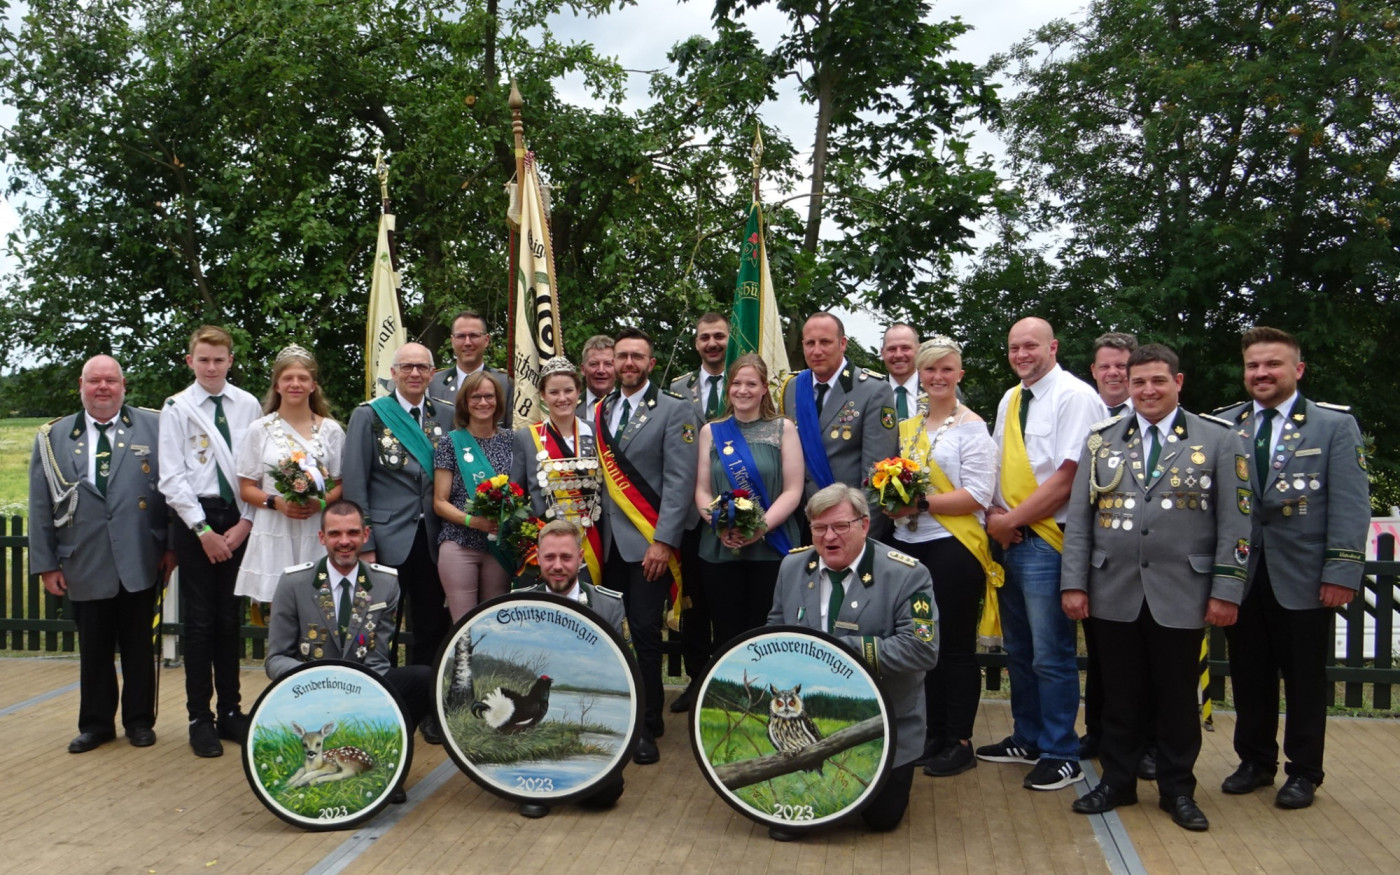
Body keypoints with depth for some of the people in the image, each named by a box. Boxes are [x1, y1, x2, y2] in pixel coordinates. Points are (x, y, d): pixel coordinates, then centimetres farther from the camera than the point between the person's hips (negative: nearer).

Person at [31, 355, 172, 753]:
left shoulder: (155, 428, 2)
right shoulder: (52, 438, 7)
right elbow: (40, 506, 6)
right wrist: (45, 564, 2)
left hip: (139, 563, -1)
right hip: (85, 567, 2)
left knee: (138, 647, 10)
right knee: (93, 650, 11)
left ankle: (139, 721, 24)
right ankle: (96, 724, 26)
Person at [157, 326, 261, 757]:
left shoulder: (248, 406, 2)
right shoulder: (177, 408, -2)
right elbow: (171, 479, -5)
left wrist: (245, 522, -6)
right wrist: (204, 531, -9)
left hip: (238, 520, 2)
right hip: (195, 518, -2)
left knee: (230, 619, 10)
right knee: (200, 620, 3)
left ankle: (230, 710, 22)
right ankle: (200, 718, 14)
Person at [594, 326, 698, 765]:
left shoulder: (674, 411, -2)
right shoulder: (601, 412, 14)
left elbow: (679, 481, -9)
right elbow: (598, 477, 14)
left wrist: (663, 541, -15)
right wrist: (594, 531, 4)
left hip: (647, 543, -5)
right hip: (610, 542, 5)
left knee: (644, 633, -6)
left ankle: (647, 726, 6)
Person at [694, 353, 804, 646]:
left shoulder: (783, 428, 4)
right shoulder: (711, 432, 10)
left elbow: (792, 491, -2)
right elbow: (702, 491, 7)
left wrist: (760, 527, -16)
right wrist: (720, 524, -12)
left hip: (771, 548, -2)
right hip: (719, 549, 2)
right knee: (726, 632, 6)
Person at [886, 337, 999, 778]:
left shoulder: (971, 427, -5)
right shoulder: (908, 427, 15)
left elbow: (977, 496, -13)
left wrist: (921, 502, -19)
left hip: (954, 549, -6)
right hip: (910, 546, 6)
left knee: (956, 646, 1)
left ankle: (960, 742, 11)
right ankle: (932, 733, 23)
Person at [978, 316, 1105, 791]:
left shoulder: (1075, 397, -10)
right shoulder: (1009, 401, 14)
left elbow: (1067, 478, -17)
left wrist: (1011, 520, -12)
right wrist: (995, 513, 0)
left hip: (1048, 540, -8)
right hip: (1009, 540, 8)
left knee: (1051, 656, -2)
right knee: (1018, 650, 16)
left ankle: (1061, 755, 12)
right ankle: (1027, 738, 31)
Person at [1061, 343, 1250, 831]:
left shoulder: (1216, 440, 3)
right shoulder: (1102, 440, 8)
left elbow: (1234, 522, 0)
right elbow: (1078, 517, 5)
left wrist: (1226, 590, -6)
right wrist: (1073, 583, -1)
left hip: (1181, 595, -1)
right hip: (1114, 594, 2)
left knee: (1177, 696, 8)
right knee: (1121, 695, 9)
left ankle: (1177, 789, 24)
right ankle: (1117, 781, 24)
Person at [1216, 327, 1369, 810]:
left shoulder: (1335, 425, 0)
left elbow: (1351, 506, -5)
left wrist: (1341, 573, -12)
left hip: (1303, 580, -2)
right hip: (1241, 576, 3)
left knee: (1305, 680, 8)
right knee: (1249, 677, 12)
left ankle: (1303, 773, 23)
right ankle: (1255, 761, 28)